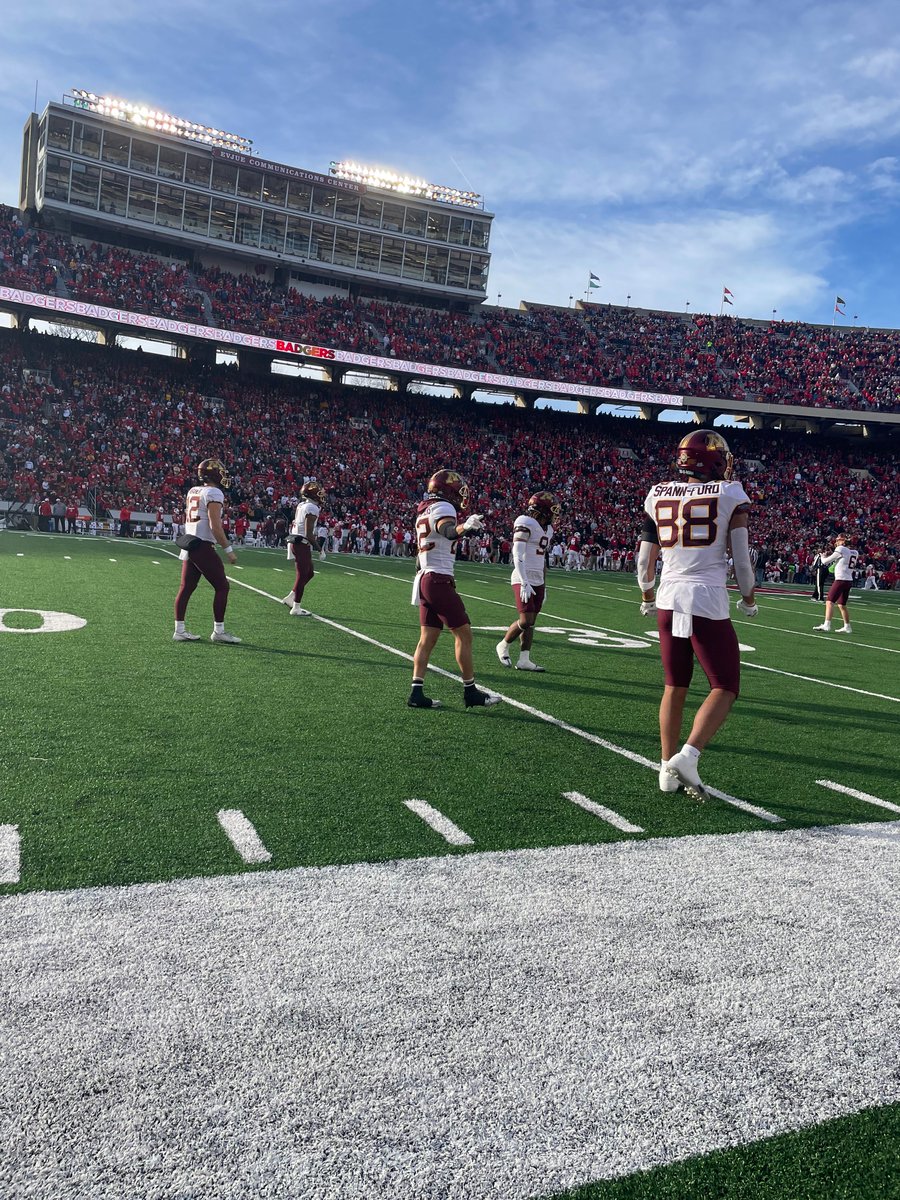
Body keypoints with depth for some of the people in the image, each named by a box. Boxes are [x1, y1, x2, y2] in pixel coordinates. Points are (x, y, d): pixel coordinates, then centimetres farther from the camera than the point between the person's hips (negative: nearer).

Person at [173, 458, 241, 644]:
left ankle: (179, 630, 13)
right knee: (222, 586, 0)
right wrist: (228, 549, -14)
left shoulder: (193, 491, 14)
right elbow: (215, 526, -18)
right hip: (202, 546, -9)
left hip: (189, 544, 9)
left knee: (186, 588, 10)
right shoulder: (214, 493, -11)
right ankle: (218, 631, 2)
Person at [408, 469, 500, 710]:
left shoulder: (424, 511, 18)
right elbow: (448, 530, -36)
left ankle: (417, 693, 4)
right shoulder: (443, 507, -11)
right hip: (439, 580, -9)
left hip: (424, 579, 9)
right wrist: (464, 527, -54)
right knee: (463, 633, -2)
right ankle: (470, 692, 3)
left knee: (428, 638, 7)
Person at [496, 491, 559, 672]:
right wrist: (524, 583, -24)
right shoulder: (525, 523, -12)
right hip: (523, 580, -8)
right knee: (526, 620, -11)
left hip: (538, 581, 9)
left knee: (531, 621, 8)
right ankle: (503, 646, 13)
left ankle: (524, 660, 12)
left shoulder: (547, 529, 14)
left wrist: (544, 586, 21)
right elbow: (517, 556, -18)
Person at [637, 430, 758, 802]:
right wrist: (749, 598, 16)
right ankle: (688, 755, -11)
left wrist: (647, 597, 29)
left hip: (669, 600, 5)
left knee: (675, 686, 17)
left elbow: (645, 560, 12)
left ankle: (668, 769, 21)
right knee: (725, 687, 7)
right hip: (708, 603, -4)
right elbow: (741, 558, -1)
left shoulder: (658, 495, 8)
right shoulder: (729, 494, -3)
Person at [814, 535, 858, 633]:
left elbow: (826, 561, -4)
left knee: (829, 601, -13)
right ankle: (847, 627, 24)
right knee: (842, 605, 18)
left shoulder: (841, 549, -8)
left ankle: (826, 625, -25)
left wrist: (822, 558, 20)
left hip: (841, 580, -8)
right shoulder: (855, 552, 13)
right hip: (849, 580, 8)